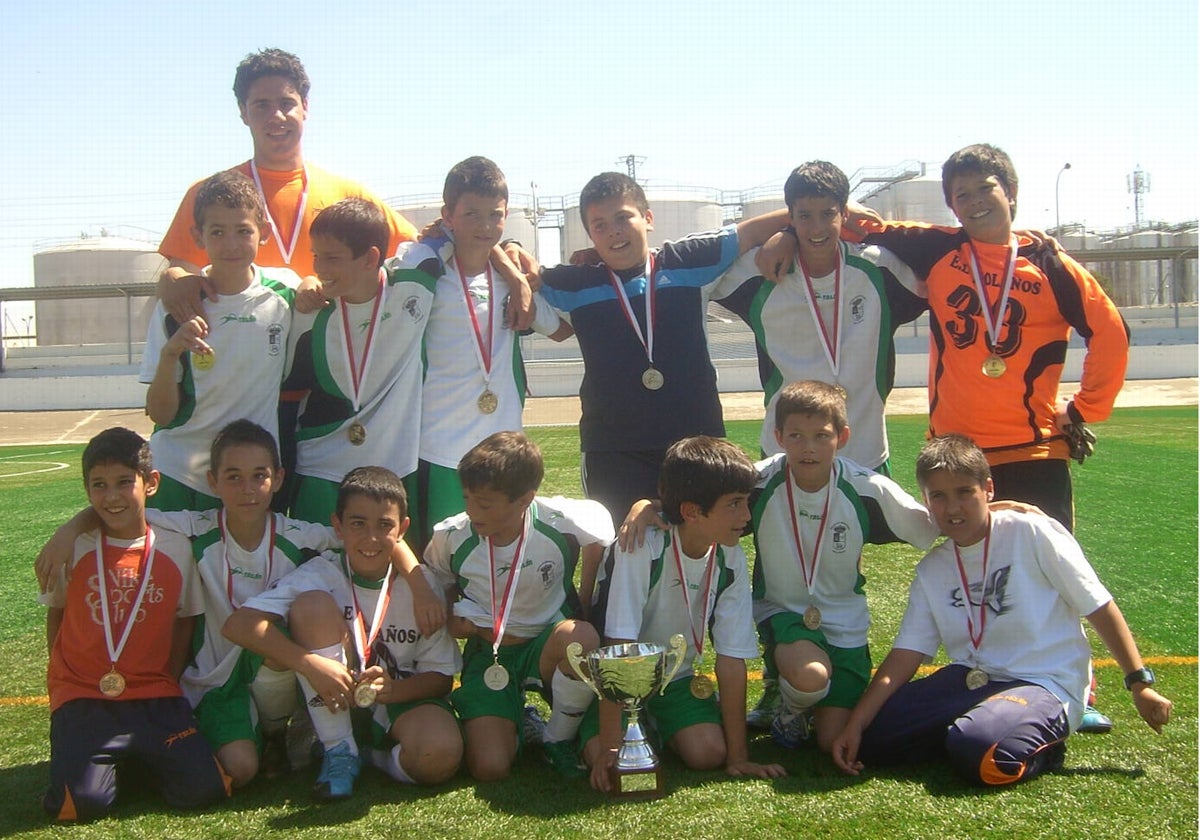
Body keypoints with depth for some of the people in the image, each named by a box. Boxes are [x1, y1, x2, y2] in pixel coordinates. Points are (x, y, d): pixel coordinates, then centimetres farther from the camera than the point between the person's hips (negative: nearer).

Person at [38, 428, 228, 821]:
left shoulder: (176, 548, -1)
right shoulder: (73, 547, -2)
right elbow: (55, 616, 9)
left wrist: (167, 682, 1)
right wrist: (65, 679, 1)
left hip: (154, 695, 1)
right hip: (83, 696, -1)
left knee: (203, 789, -13)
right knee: (84, 802, -20)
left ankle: (146, 753, 18)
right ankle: (89, 749, 14)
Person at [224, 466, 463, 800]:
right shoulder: (321, 575, -13)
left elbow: (442, 676, -6)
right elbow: (239, 624, -25)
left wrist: (393, 689, -27)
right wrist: (310, 663, -35)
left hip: (402, 700, 0)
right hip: (335, 704, 0)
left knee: (439, 757, -35)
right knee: (312, 604, -24)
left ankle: (374, 755, 2)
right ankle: (339, 750, -15)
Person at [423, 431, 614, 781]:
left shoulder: (561, 523, -20)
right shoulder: (451, 536, -13)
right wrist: (453, 622, -12)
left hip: (548, 645, 0)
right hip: (487, 652, 1)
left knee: (581, 638, -37)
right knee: (489, 767, -20)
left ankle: (558, 739, -9)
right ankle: (517, 720, 17)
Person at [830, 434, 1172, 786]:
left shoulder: (1032, 533, -8)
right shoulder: (931, 571, 7)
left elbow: (1098, 606, -3)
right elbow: (906, 653, 2)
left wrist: (1140, 683, -5)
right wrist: (855, 724, -9)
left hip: (1045, 684, -5)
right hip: (970, 681, 5)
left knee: (980, 750, -35)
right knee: (871, 737, -11)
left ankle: (1037, 745, -3)